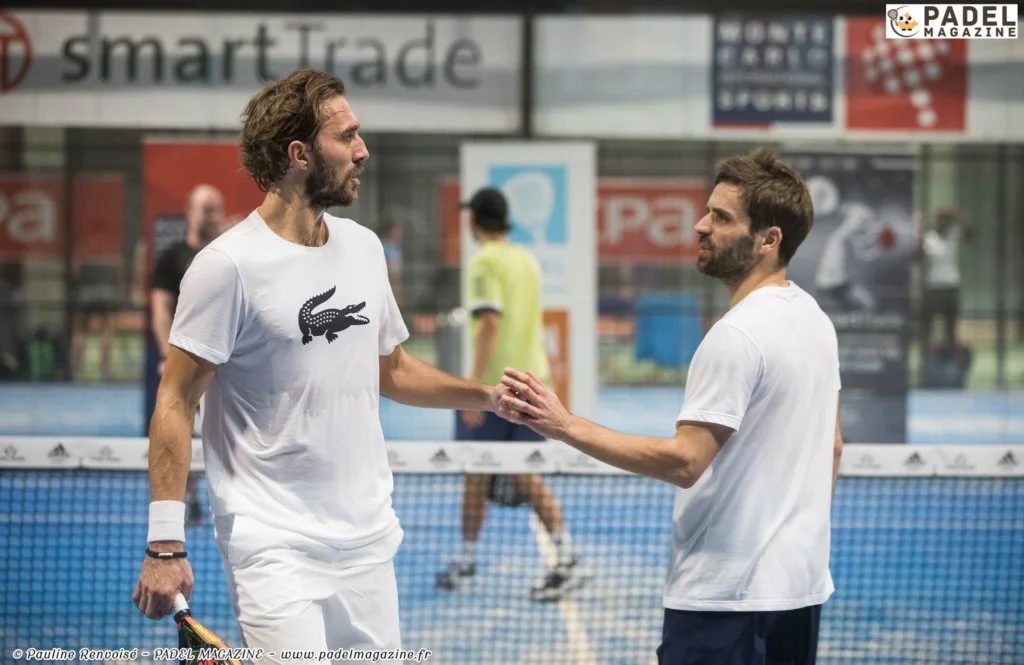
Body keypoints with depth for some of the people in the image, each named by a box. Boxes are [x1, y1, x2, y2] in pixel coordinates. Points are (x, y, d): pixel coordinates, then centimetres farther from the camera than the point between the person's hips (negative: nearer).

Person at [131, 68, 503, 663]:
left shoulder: (364, 247, 9)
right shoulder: (229, 265, -11)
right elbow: (176, 403, -11)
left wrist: (484, 396, 9)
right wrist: (165, 544, -16)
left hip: (368, 541, 7)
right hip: (275, 548, -6)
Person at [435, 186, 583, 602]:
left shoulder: (486, 262, -10)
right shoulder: (528, 261, 13)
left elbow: (490, 324, -19)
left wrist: (475, 385, -21)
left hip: (494, 383, -6)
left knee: (476, 474, 7)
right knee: (528, 477, 6)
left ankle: (467, 564, 18)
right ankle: (565, 559, -9)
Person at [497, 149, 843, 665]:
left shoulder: (737, 336, -18)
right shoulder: (815, 319, 10)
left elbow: (684, 462, -23)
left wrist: (565, 427, -24)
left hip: (727, 596, -10)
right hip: (801, 585, 10)